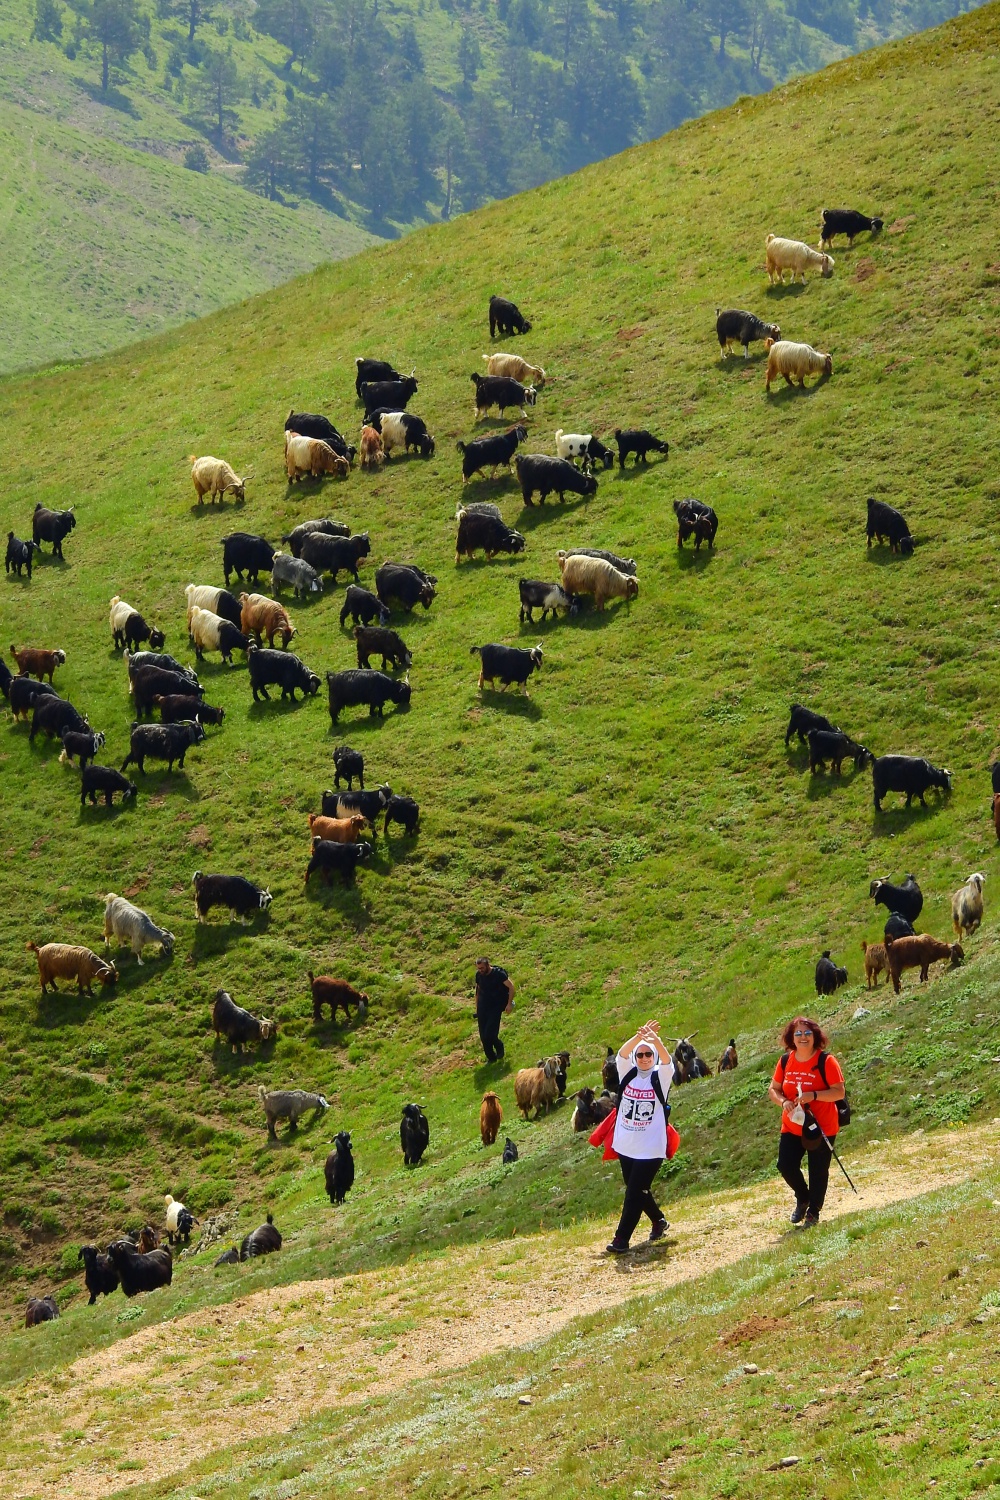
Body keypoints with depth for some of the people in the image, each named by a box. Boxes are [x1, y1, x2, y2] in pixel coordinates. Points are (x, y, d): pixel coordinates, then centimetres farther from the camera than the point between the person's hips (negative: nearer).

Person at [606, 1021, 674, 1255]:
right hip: (625, 1146, 4)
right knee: (637, 1191, 17)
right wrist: (639, 1036, -35)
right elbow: (622, 1053, -16)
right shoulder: (627, 1074, 3)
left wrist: (655, 1040, -44)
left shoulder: (660, 1077, -2)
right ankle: (658, 1221, 40)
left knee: (635, 1193, -9)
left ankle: (621, 1239, -8)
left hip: (650, 1148, -4)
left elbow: (667, 1060, -23)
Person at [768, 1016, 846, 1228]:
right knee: (785, 1165, -3)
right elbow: (773, 1089, 9)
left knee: (818, 1171, 3)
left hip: (821, 1128, -4)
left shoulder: (826, 1061, -13)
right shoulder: (785, 1061, 2)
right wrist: (783, 1101, -13)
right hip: (792, 1128, 4)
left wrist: (813, 1095, -28)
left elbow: (839, 1092, -15)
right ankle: (803, 1198, 26)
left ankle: (813, 1212, 23)